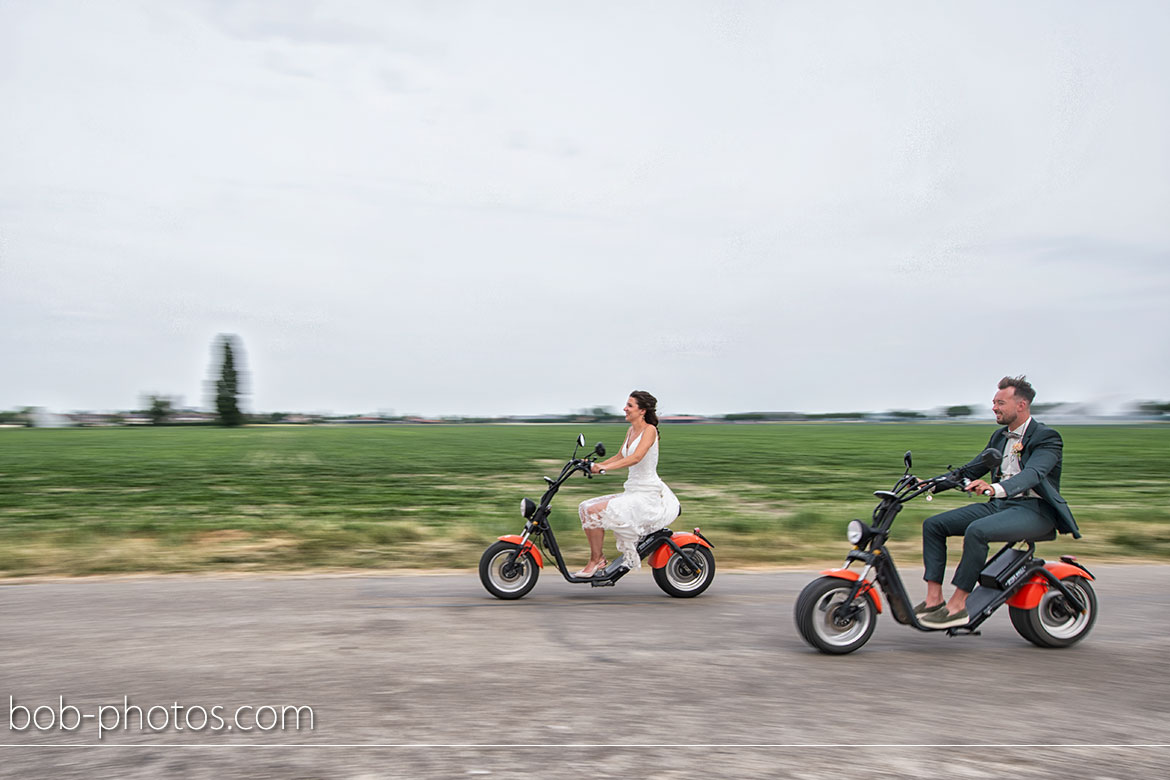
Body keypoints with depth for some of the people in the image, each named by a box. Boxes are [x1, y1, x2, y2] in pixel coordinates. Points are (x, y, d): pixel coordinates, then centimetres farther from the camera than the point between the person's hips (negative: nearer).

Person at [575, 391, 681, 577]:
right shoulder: (631, 430, 13)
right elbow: (620, 457, 25)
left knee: (596, 511, -23)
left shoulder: (649, 430, -12)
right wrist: (595, 465, 11)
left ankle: (596, 560, -9)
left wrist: (606, 467, -34)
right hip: (632, 492, 9)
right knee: (585, 507, 2)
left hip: (648, 496, -9)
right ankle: (597, 557, 4)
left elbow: (636, 457, -27)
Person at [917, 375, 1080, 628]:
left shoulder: (1047, 438, -9)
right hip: (1000, 504, 8)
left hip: (1035, 509, -8)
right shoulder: (1000, 436, 17)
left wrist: (995, 488, -46)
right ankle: (934, 599, -12)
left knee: (977, 531, -35)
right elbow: (972, 470, 19)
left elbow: (1033, 474, -28)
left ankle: (958, 606, -29)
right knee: (933, 525, -7)